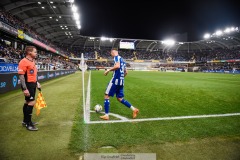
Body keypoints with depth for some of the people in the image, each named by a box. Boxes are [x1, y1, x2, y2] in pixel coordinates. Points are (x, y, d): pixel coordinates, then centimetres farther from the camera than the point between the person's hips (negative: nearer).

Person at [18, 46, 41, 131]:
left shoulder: (32, 62, 13)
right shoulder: (24, 62, -16)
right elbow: (21, 76, -21)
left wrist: (37, 83, 19)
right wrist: (24, 89, -24)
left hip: (33, 85, 9)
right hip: (28, 85, -9)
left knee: (28, 102, 16)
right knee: (31, 102, -9)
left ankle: (25, 121, 29)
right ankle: (28, 124, 4)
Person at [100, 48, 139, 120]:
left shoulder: (116, 57, -4)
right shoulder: (122, 59, 22)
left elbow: (117, 66, -24)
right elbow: (126, 72, 23)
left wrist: (109, 70, -13)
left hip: (116, 80, -9)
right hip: (121, 81, 9)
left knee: (106, 96, 0)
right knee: (120, 99, 15)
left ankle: (106, 115, 1)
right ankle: (134, 109, 8)